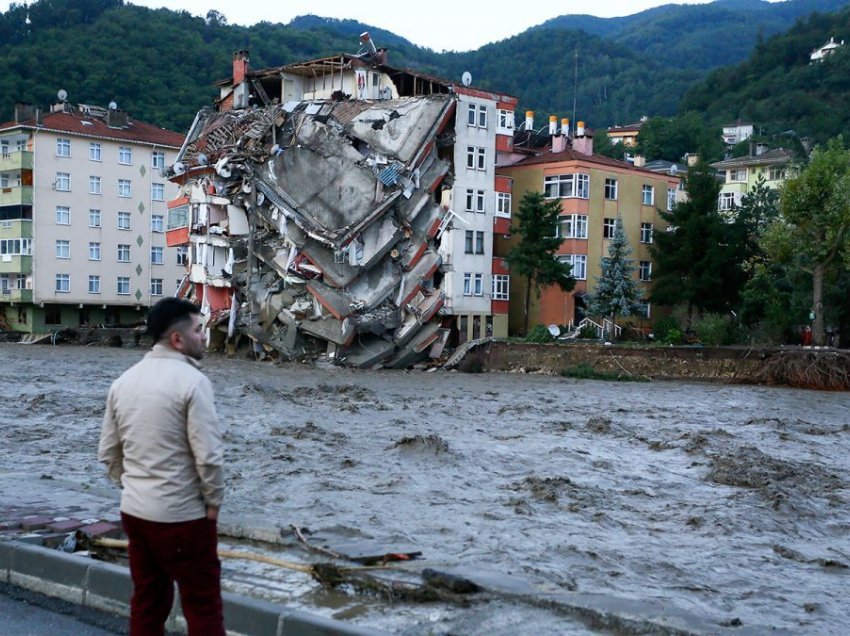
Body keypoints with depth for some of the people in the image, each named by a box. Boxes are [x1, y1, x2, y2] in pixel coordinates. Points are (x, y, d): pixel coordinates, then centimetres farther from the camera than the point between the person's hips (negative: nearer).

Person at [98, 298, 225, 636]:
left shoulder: (124, 381, 6)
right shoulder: (192, 381, -17)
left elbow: (108, 452, 10)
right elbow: (209, 455, -20)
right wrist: (214, 500, -6)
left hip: (133, 511, 7)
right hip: (182, 515, -7)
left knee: (147, 600, 17)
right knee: (202, 604, 4)